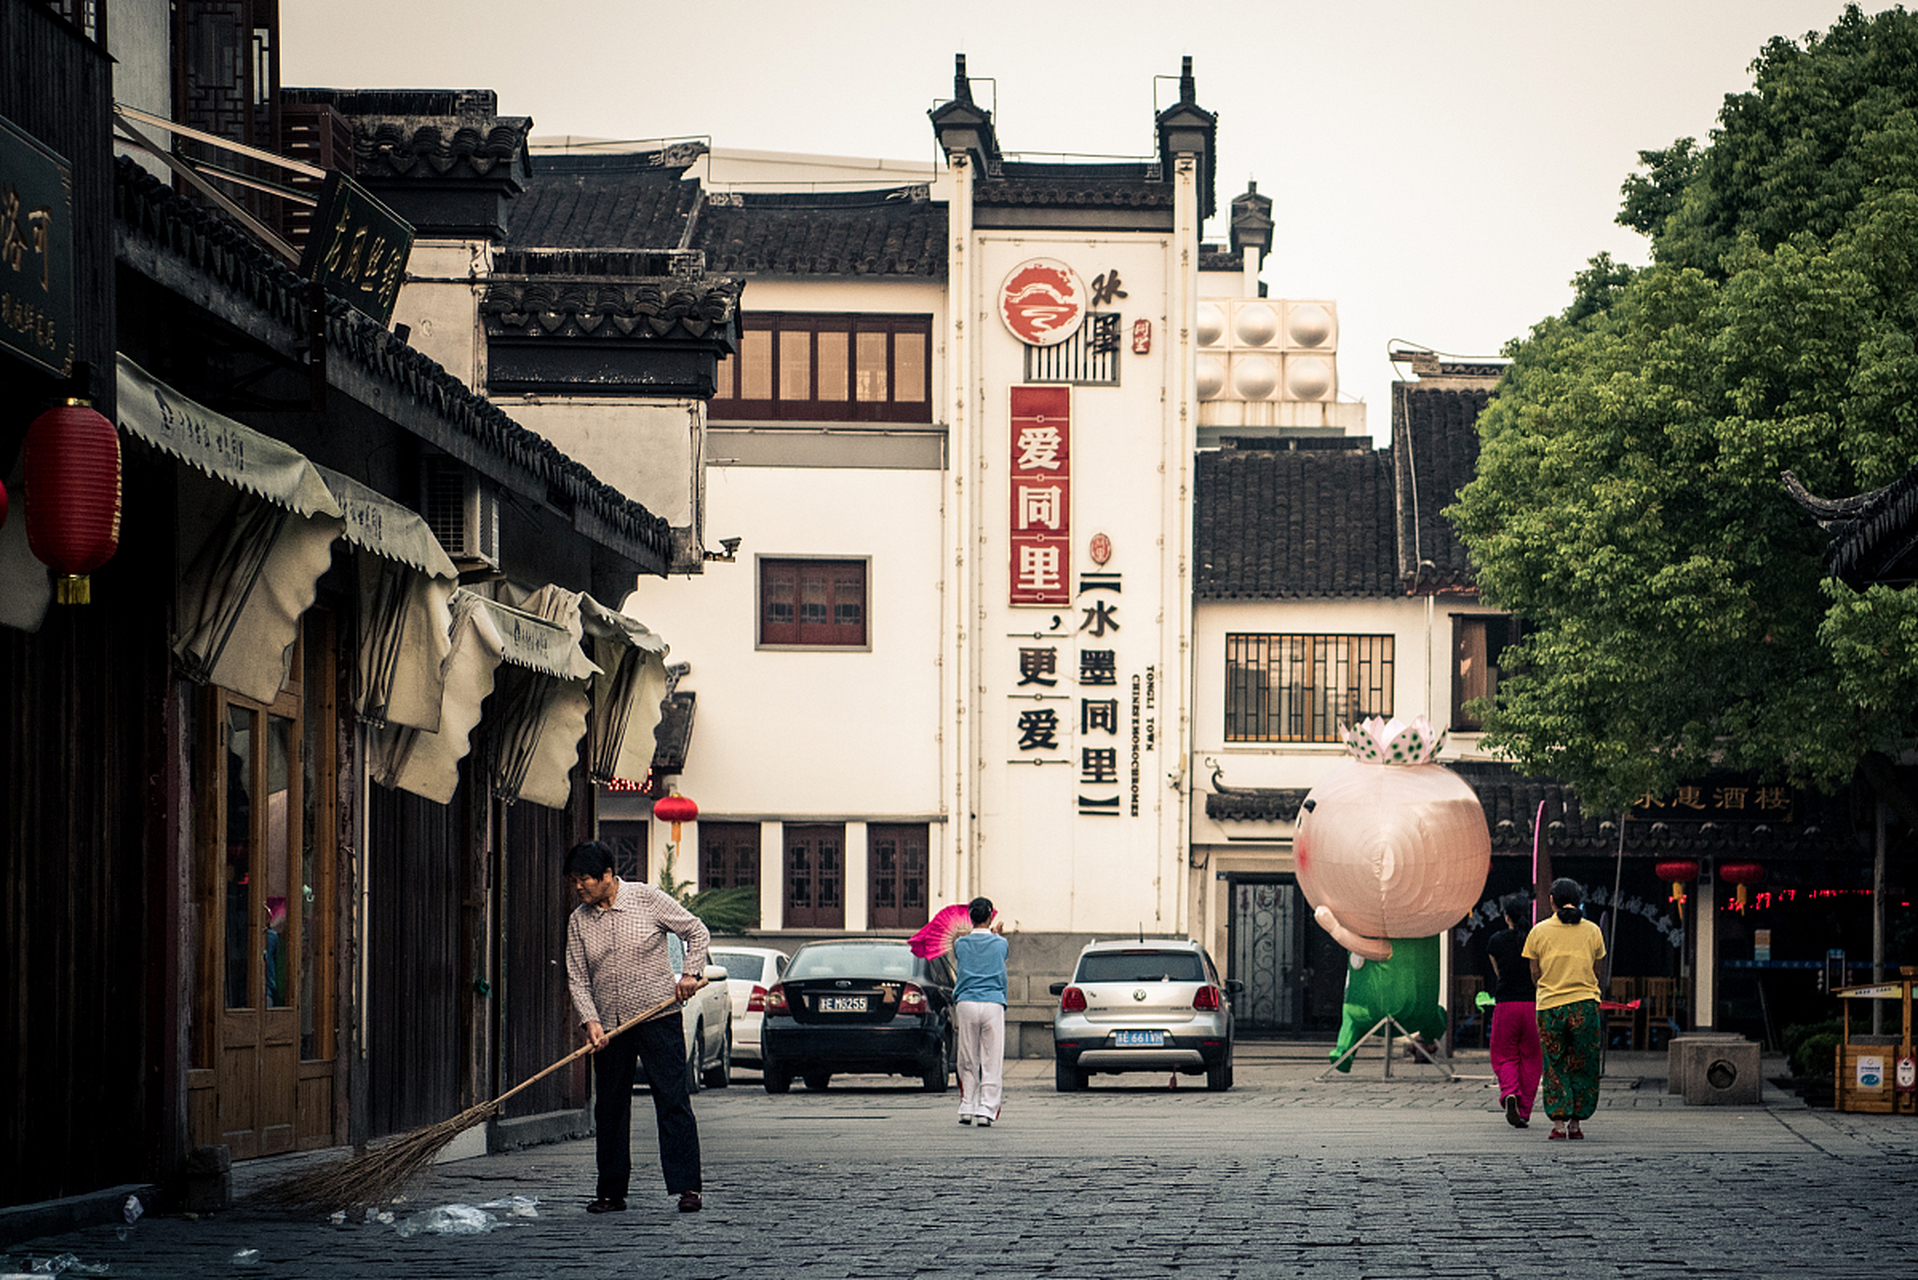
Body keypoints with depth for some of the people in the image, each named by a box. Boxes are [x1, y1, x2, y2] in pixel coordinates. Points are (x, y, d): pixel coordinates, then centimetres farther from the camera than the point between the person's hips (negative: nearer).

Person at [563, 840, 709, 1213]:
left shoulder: (648, 899, -4)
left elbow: (696, 931, 5)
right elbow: (578, 977, 3)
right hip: (609, 1026, 4)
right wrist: (591, 1020, -11)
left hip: (658, 1016, -4)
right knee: (609, 1109, 6)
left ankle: (687, 1187, -8)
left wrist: (691, 973, -9)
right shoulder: (578, 920, 5)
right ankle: (611, 1192, 15)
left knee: (673, 1101, -8)